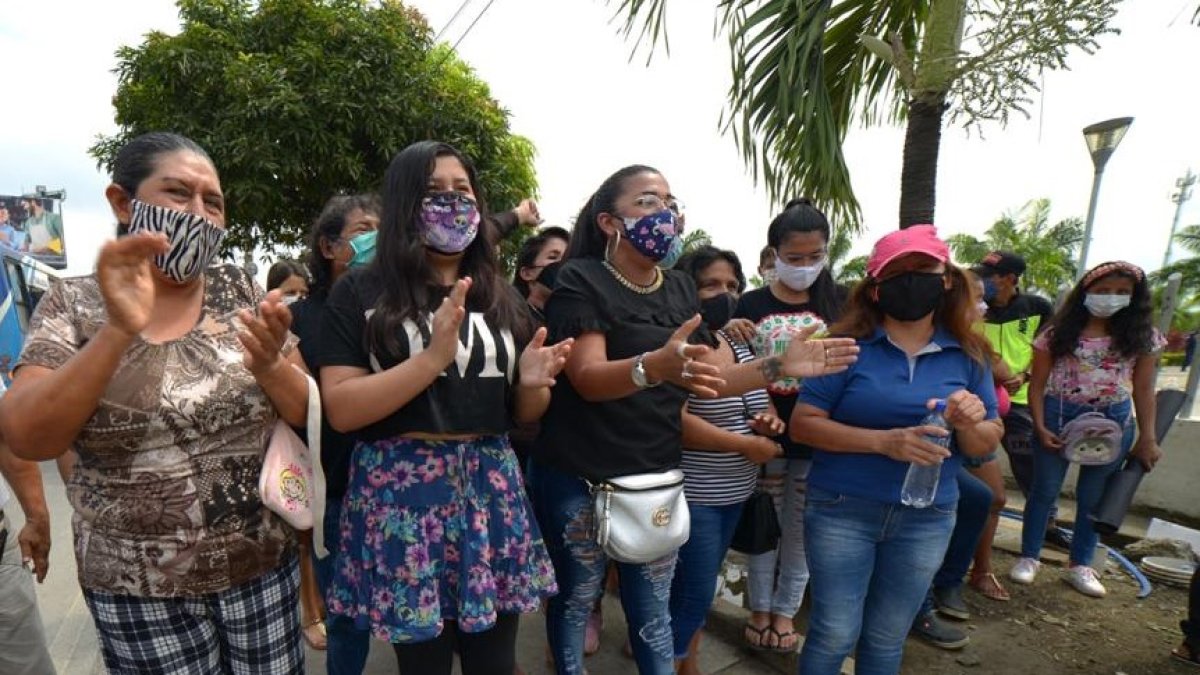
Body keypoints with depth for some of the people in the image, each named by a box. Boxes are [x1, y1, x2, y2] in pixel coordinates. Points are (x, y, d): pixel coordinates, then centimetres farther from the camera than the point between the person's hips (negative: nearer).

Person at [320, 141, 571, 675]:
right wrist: (434, 358, -21)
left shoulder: (500, 296, 8)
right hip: (401, 492, -3)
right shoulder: (360, 291, -3)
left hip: (490, 489, 4)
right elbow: (340, 409, -11)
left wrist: (533, 382, -11)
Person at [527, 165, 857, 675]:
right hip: (579, 479, -4)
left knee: (654, 608, 15)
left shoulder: (681, 289, 8)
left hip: (657, 478, 5)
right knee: (575, 600, 13)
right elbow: (588, 378, -23)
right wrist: (656, 365, -42)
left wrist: (778, 366, -3)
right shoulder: (580, 280, -11)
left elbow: (703, 380, 10)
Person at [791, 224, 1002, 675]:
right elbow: (802, 423, -13)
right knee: (834, 635, 6)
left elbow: (987, 445, 6)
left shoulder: (967, 354, 1)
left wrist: (970, 425, -18)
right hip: (842, 511, -3)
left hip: (926, 520, 4)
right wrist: (884, 441, -24)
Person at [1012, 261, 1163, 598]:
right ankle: (1028, 557, 19)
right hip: (1059, 417, -2)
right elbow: (1038, 384, -3)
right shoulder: (1058, 333, -6)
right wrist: (1040, 427, -11)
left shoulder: (1142, 337, 1)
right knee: (1045, 490, 7)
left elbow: (1143, 390, 4)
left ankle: (1080, 565, 26)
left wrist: (1147, 438, 1)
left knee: (1093, 496, 13)